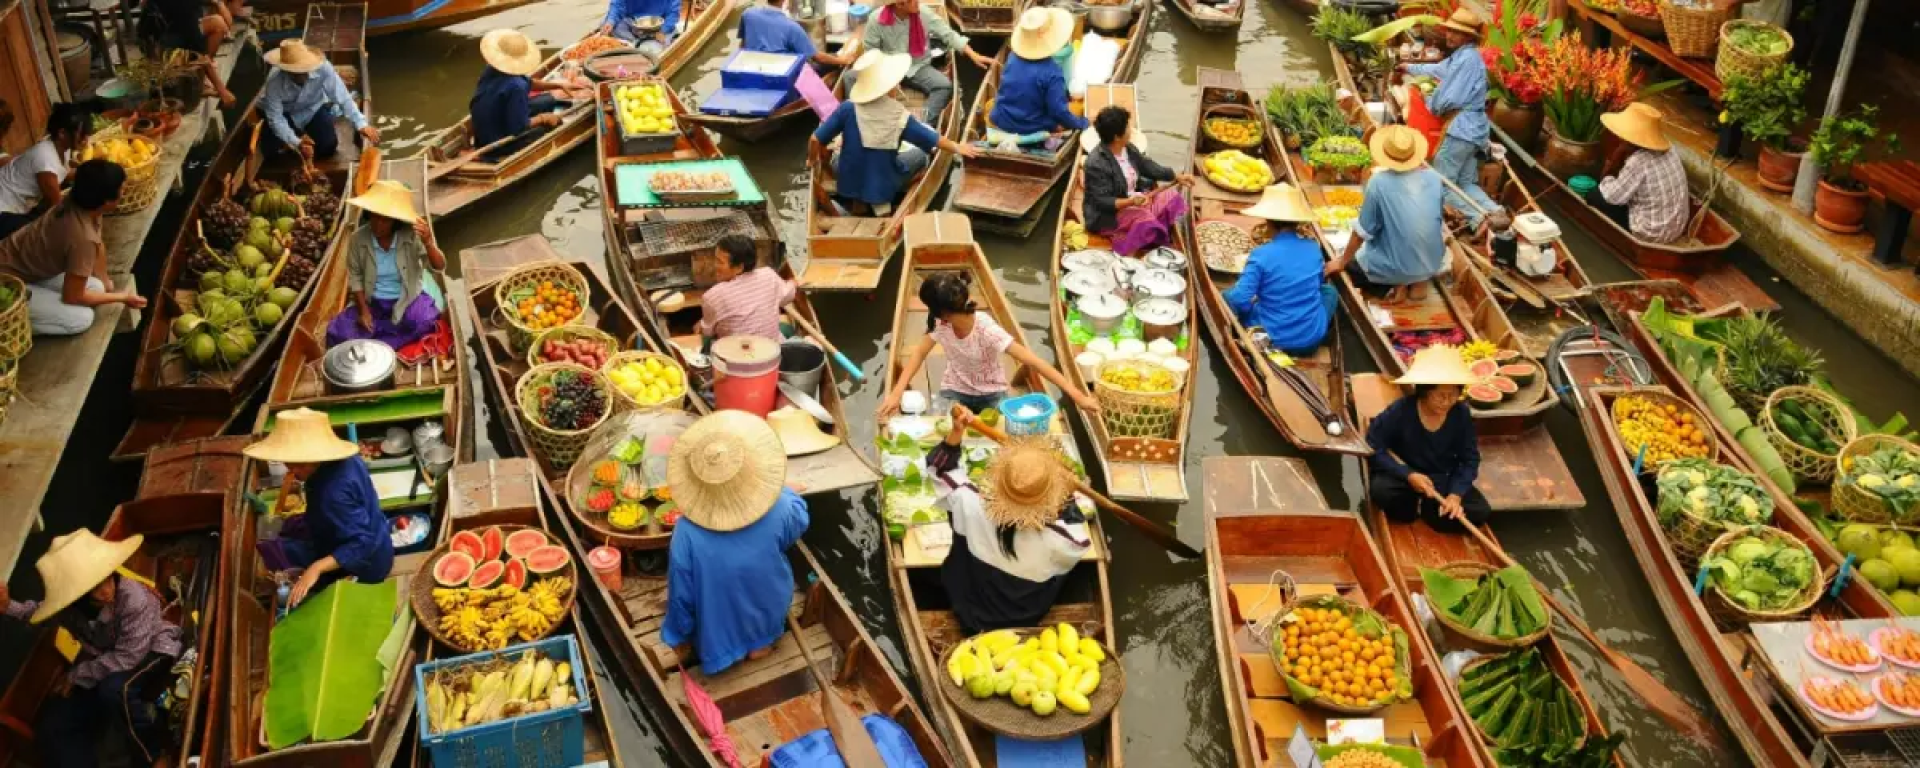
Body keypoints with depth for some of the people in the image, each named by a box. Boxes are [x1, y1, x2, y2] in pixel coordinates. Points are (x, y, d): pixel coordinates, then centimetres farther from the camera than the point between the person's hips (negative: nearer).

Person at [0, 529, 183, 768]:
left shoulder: (133, 597, -33)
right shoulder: (68, 605, -16)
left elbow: (129, 657, -29)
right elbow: (39, 611, 11)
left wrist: (76, 675, -19)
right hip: (105, 664, 6)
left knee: (114, 690, -38)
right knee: (52, 730, -7)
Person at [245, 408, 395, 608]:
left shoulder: (334, 491, -35)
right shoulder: (342, 459, -8)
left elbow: (362, 544, -35)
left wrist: (317, 568, -41)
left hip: (363, 563, -9)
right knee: (287, 529, 20)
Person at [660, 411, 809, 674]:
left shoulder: (688, 533, -35)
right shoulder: (778, 511, -32)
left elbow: (681, 594, -20)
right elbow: (799, 522, -6)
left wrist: (680, 637, -2)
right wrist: (782, 491, 10)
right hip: (766, 620, 2)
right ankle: (762, 642, 44)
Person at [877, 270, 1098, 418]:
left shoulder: (987, 330, -33)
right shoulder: (940, 324, -18)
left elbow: (1032, 360, -37)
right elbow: (920, 352, -5)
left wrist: (1077, 395, -43)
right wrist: (897, 392, -19)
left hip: (990, 393, -3)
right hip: (955, 391, 3)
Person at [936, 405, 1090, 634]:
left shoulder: (975, 507, -33)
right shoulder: (1055, 538, -37)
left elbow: (943, 470, -16)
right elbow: (1079, 545, -12)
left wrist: (956, 433, -23)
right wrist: (1070, 499, -13)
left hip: (971, 614, 1)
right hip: (1024, 622, -1)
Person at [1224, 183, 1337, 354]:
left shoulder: (1261, 255, -17)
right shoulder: (1313, 247, -1)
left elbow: (1240, 300, -18)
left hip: (1273, 340, -3)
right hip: (1313, 339, 3)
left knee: (1227, 297, 17)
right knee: (1328, 289, 31)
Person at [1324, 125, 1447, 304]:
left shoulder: (1379, 182, -19)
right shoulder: (1434, 178, -7)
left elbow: (1362, 232, -10)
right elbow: (1441, 221, 10)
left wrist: (1342, 262, 5)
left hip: (1392, 268, -4)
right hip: (1433, 263, 4)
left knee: (1350, 260, 23)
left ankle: (1398, 284, 3)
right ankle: (1420, 281, 12)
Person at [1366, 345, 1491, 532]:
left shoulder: (1461, 414, -14)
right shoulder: (1400, 411, -22)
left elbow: (1470, 459, -7)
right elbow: (1373, 448, -18)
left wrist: (1455, 494, -23)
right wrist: (1408, 475, -28)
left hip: (1443, 480, 2)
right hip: (1404, 476, -2)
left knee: (1481, 512, -19)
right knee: (1380, 489, -35)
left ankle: (1423, 508, -2)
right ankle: (1413, 507, -4)